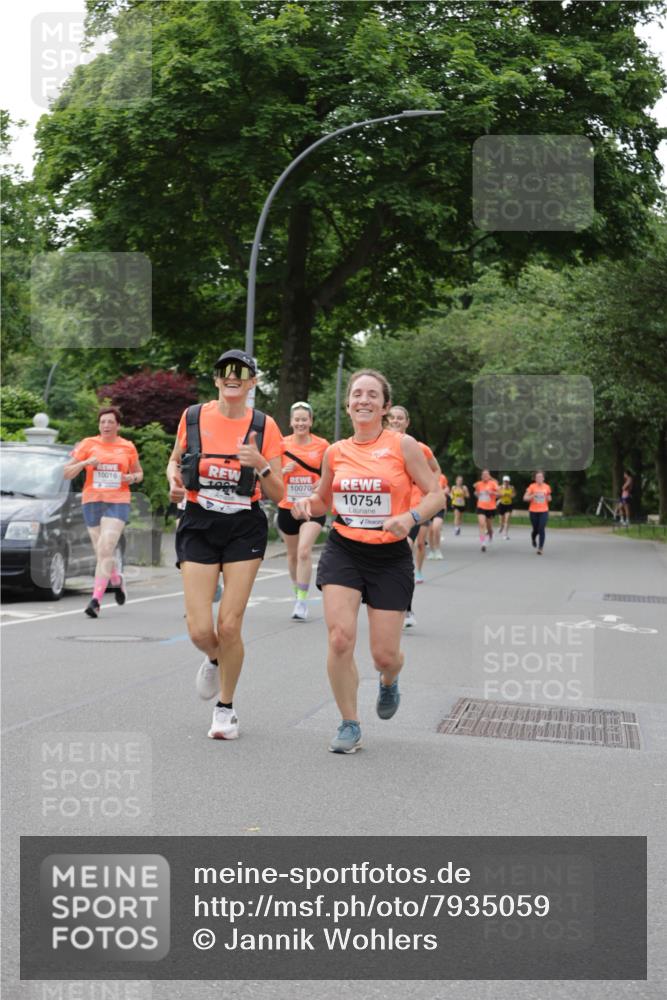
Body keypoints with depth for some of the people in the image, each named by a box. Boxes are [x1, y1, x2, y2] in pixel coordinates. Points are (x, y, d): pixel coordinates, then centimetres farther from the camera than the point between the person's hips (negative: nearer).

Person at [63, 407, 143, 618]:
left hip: (118, 502, -2)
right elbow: (67, 473, 6)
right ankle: (116, 580, 38)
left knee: (105, 550, -17)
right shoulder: (88, 444, 6)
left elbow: (139, 473, 21)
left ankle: (96, 600, -18)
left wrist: (132, 478, -2)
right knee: (101, 552, 8)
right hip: (92, 501, 2)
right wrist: (84, 463, -12)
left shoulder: (127, 447, 7)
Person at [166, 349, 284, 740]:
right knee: (200, 629, -7)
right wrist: (174, 479, -5)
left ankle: (226, 709, 18)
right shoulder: (193, 417, -1)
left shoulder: (264, 426, -4)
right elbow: (175, 461, 17)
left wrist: (260, 464, -21)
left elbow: (277, 495, -3)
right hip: (199, 527, 1)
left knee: (229, 626, -5)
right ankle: (214, 660, 32)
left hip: (244, 530, -1)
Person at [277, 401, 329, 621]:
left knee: (304, 551, -18)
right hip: (287, 507, 3)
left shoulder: (322, 445, -3)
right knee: (292, 554, 15)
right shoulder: (282, 444, 0)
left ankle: (302, 602, -13)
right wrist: (284, 470, -16)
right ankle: (297, 592, 37)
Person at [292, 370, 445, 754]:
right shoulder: (336, 452, 5)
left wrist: (410, 517, -22)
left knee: (385, 654, 0)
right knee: (340, 638, -14)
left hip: (390, 556, -2)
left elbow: (436, 494, -4)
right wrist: (307, 504, -3)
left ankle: (389, 682, 39)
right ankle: (350, 725, 4)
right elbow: (323, 500, 20)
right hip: (343, 552, 2)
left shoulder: (402, 445, -5)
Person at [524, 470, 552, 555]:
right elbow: (525, 498, -8)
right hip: (533, 511, -1)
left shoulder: (547, 487, 2)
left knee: (542, 530, -11)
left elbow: (549, 499, 15)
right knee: (536, 529, 9)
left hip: (544, 511, 1)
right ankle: (533, 538, 44)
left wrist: (548, 497, -8)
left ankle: (540, 548, -7)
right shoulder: (532, 486, -5)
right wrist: (533, 495, -23)